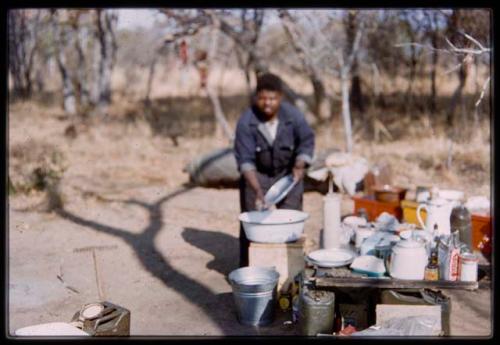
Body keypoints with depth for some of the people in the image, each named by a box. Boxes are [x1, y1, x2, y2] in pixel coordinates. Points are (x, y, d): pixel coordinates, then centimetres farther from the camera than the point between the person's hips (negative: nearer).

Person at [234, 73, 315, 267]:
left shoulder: (293, 116, -18)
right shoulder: (246, 122, -23)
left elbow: (307, 141, -2)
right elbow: (245, 159, -24)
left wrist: (300, 165, -18)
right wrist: (257, 190, -33)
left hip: (288, 174, 1)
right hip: (256, 175, -1)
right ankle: (247, 269, 11)